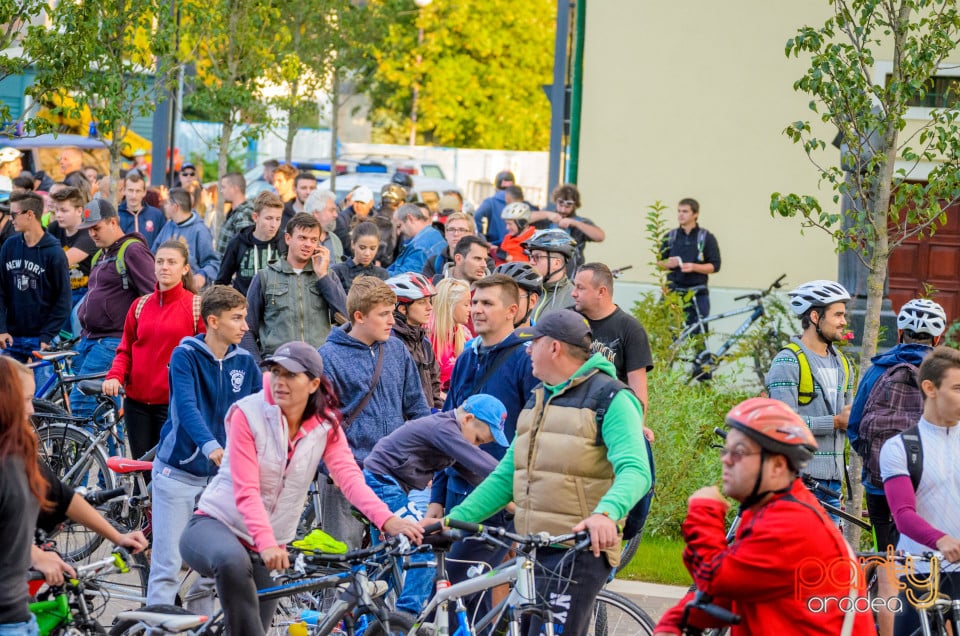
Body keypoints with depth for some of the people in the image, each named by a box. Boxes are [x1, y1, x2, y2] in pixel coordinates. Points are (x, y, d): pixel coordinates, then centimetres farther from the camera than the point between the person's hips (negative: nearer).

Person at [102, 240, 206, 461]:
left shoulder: (196, 306, -2)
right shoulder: (140, 306, 10)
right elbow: (125, 349, 14)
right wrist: (114, 376, -4)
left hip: (174, 403, -4)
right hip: (137, 401, 4)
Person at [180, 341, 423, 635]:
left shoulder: (325, 424, -1)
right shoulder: (248, 414, -13)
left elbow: (349, 476, -16)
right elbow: (246, 491, -22)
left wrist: (387, 519, -35)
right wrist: (266, 543, -38)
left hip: (267, 548, 5)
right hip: (214, 526, -5)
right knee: (233, 560, -39)